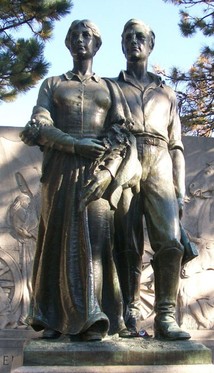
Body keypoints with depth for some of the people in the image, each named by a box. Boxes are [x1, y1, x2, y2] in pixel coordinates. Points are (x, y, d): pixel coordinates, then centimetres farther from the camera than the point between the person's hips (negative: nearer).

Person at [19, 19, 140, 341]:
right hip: (60, 167, 0)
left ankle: (93, 321, -11)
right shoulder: (52, 84, 18)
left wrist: (107, 173, -12)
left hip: (98, 169, 0)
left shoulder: (110, 89, 19)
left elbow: (123, 139, 6)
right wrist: (76, 144, -15)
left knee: (95, 238, -9)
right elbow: (39, 127, 1)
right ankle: (54, 319, 2)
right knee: (58, 239, -3)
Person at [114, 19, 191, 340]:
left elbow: (176, 146, 21)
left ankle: (165, 318, -14)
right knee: (128, 246, -8)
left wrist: (180, 192, 9)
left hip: (159, 169, 1)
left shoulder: (167, 93, 27)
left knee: (170, 241, -16)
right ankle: (130, 316, -3)